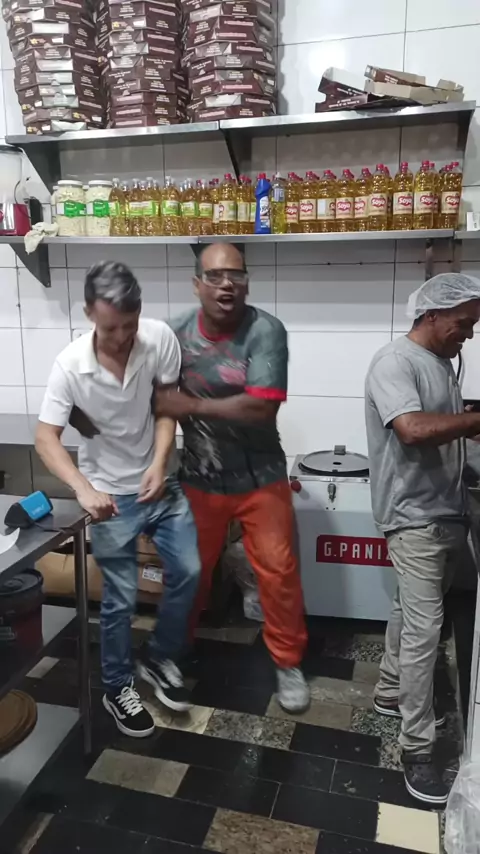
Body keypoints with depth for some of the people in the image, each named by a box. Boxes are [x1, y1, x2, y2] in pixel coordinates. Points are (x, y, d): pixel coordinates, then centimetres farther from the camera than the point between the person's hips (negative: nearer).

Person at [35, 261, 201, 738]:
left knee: (187, 572, 6)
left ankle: (159, 659, 32)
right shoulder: (70, 365, -21)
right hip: (110, 494, -3)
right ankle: (117, 688, 29)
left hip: (160, 484, 3)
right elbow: (46, 438, -19)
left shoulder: (160, 338, -16)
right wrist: (83, 488, -34)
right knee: (120, 598, 5)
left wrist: (159, 463, -19)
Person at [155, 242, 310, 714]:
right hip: (199, 478, 2)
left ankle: (288, 662, 29)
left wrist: (193, 405, -21)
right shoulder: (176, 333, -8)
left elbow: (261, 407, -27)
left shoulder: (266, 331, -18)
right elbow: (159, 398, 3)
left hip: (260, 477, -2)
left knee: (279, 569, 6)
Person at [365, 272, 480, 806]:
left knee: (411, 611, 20)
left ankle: (390, 693, 38)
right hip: (415, 517, -9)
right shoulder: (394, 362, -16)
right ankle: (417, 750, 7)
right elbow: (414, 429, -30)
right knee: (424, 628, -6)